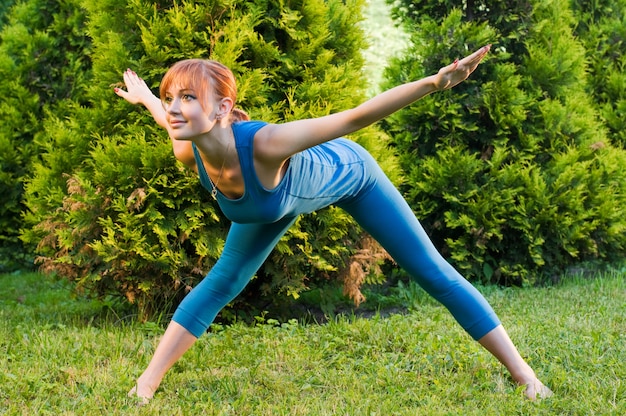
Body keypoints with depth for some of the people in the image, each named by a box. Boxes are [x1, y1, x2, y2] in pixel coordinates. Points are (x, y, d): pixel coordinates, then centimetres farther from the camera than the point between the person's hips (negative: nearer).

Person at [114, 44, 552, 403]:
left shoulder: (264, 144, -48)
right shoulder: (189, 153, -32)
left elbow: (357, 116, -50)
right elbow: (176, 124, -7)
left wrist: (435, 82, -61)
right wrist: (143, 96, 14)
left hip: (346, 171, -4)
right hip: (285, 194, 5)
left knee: (433, 272, 1)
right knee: (221, 284, 8)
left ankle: (525, 374, 9)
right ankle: (146, 385, 18)